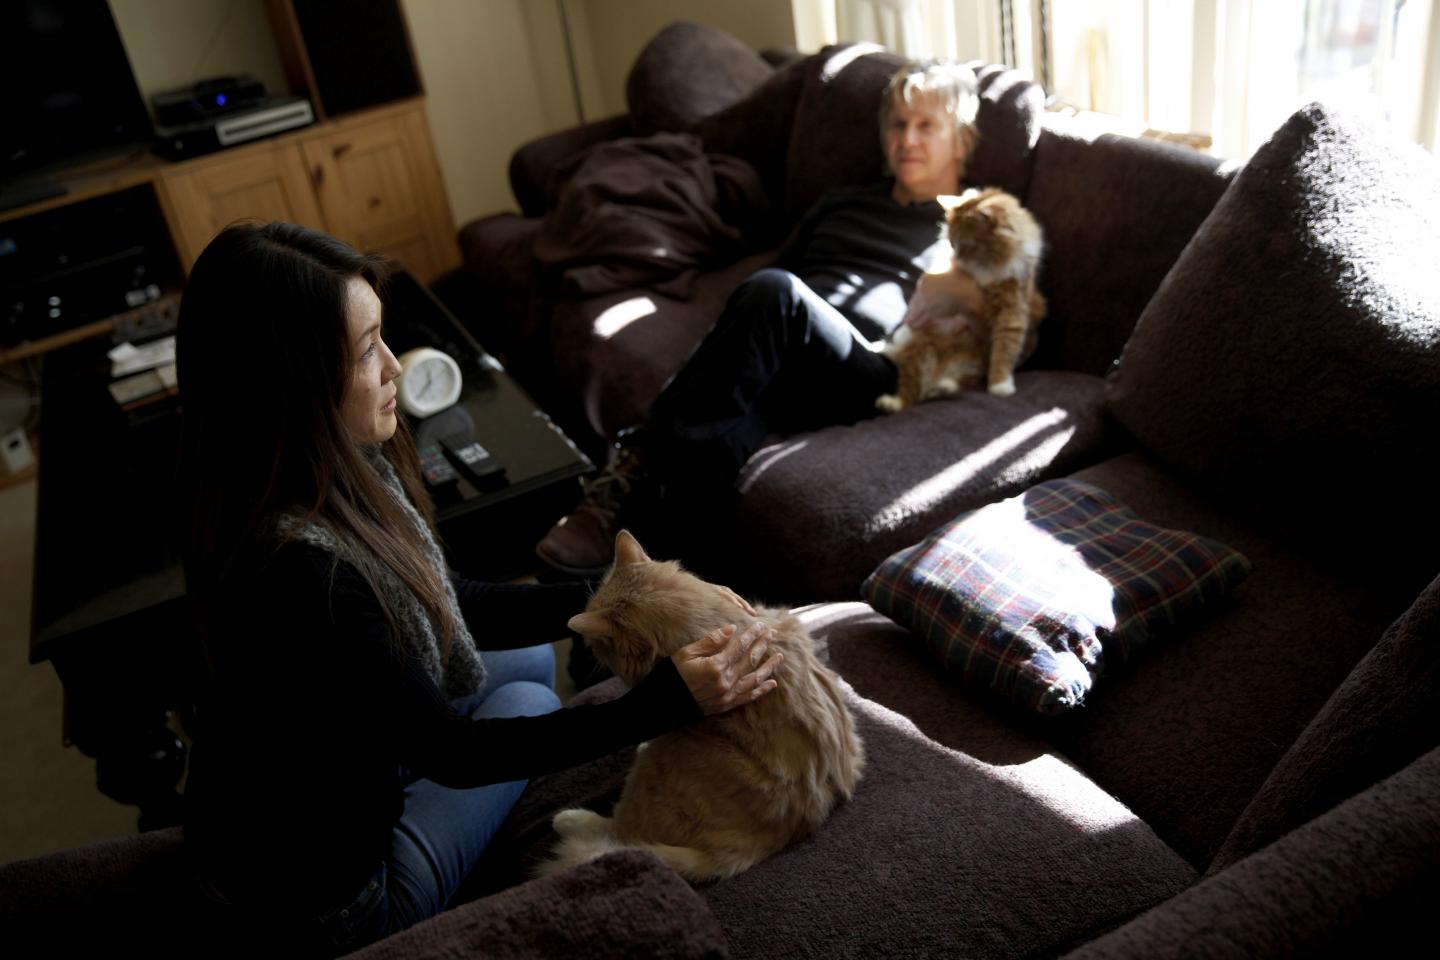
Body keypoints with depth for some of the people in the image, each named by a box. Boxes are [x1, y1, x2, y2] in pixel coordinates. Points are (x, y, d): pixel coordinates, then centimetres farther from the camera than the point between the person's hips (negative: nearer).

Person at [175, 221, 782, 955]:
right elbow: (455, 754, -26)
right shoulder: (298, 569, -38)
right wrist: (669, 700, -29)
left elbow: (444, 605, 2)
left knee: (530, 658, 17)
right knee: (522, 700, 10)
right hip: (323, 894, -7)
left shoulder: (341, 469, -12)